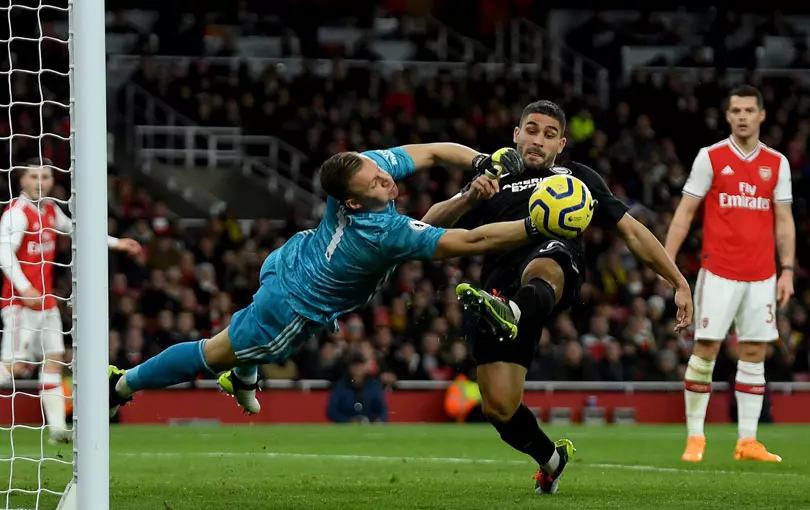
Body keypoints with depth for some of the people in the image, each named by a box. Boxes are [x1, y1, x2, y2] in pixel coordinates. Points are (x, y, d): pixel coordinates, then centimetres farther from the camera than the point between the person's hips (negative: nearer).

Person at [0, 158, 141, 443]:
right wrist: (24, 288, -32)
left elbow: (74, 228, 30)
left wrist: (115, 243, 32)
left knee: (53, 360, 3)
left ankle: (57, 428, 2)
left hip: (45, 301, 8)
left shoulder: (50, 210, 13)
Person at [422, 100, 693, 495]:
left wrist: (679, 283, 19)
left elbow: (632, 231, 26)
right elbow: (432, 224, 16)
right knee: (498, 407, -7)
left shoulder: (577, 178, 28)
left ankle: (512, 315, -77)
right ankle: (551, 458, 22)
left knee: (540, 268, -43)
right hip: (499, 288, 3)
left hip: (556, 262, -3)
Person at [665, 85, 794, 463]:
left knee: (754, 352, 3)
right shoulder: (710, 158, 0)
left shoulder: (777, 163, 8)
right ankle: (695, 437, 2)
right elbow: (685, 211, 1)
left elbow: (784, 220, 10)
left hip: (761, 275, 3)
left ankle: (747, 441, 6)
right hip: (718, 272, -3)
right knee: (705, 348, -5)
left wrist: (787, 271, 2)